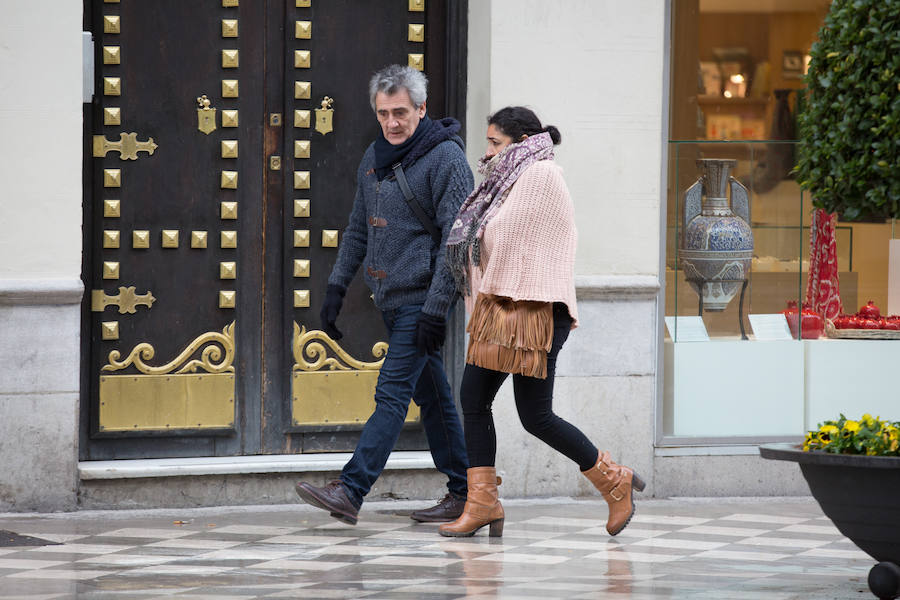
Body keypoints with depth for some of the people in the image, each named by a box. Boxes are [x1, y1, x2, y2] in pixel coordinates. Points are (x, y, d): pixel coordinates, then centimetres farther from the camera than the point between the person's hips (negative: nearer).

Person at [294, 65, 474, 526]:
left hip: (420, 298, -8)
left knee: (392, 394, -12)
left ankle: (350, 491, -18)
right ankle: (462, 493, 17)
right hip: (390, 298, 8)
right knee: (432, 396, 11)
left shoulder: (446, 159, -13)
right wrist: (336, 286, 14)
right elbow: (359, 228, 20)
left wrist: (436, 309, -20)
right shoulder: (374, 157, 11)